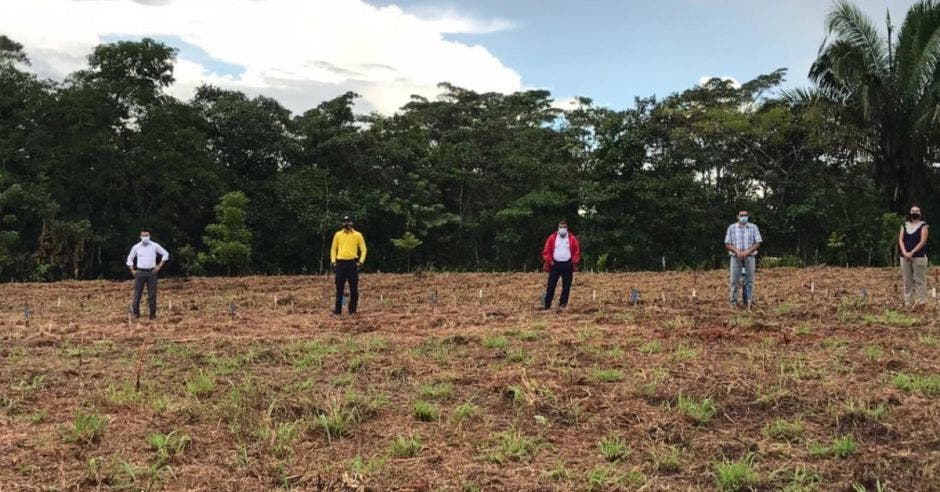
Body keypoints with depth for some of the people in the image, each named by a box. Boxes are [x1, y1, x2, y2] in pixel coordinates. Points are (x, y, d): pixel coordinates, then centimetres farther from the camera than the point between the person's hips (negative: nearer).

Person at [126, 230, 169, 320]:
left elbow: (165, 254, 8)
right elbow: (130, 258, 16)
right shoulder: (136, 247, 4)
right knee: (137, 293, 1)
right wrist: (132, 270, 5)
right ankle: (135, 312, 13)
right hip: (140, 272, 1)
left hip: (151, 272, -1)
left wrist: (159, 266, 2)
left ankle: (153, 314, 4)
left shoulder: (155, 246, 1)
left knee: (152, 294, -1)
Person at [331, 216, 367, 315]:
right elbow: (333, 249, 13)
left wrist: (360, 262, -6)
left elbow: (363, 249, 6)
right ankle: (338, 309, 8)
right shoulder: (338, 235, 9)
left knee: (354, 288, 0)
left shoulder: (358, 235, 4)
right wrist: (333, 261, 2)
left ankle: (353, 309, 8)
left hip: (352, 263, -1)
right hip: (340, 263, 1)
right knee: (339, 288, 3)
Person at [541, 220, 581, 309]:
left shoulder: (572, 239, 2)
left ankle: (563, 304, 13)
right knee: (551, 285, -2)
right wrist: (549, 260, -7)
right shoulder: (552, 238, 1)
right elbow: (546, 251, 2)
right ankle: (547, 305, 1)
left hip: (567, 265, 1)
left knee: (566, 286, 4)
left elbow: (577, 251, 5)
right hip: (555, 264, -1)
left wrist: (574, 262, -4)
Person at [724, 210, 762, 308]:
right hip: (735, 257, 0)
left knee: (749, 280, 1)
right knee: (734, 280, -2)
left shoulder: (753, 227, 7)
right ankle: (734, 302, 3)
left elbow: (758, 243, 2)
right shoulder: (732, 227, 6)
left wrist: (747, 252, -12)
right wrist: (737, 252, -13)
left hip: (749, 257, 1)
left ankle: (748, 302, 6)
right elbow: (727, 244, 3)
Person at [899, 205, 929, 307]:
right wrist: (905, 252, -10)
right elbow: (900, 240, 6)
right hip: (905, 257, 4)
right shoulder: (905, 225, 14)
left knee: (919, 281, -6)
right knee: (907, 281, 5)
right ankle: (908, 303, 9)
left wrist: (912, 252, -16)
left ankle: (921, 303, -6)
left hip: (919, 257, -4)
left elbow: (923, 241, -8)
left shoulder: (923, 225, 2)